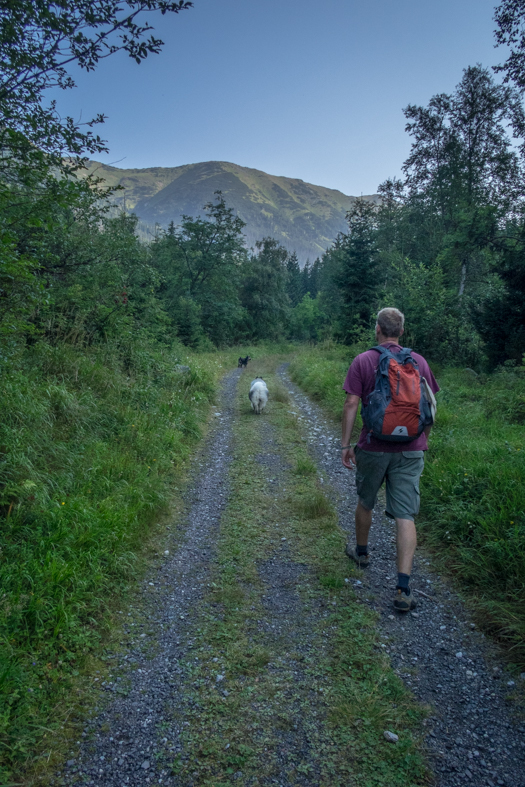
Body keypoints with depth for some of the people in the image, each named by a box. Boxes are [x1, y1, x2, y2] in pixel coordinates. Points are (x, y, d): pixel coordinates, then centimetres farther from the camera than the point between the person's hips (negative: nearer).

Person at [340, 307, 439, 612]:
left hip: (373, 448, -1)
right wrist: (424, 440, 19)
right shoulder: (419, 361, 2)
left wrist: (346, 444, -1)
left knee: (365, 503, 22)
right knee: (406, 516, 1)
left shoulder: (363, 361, -5)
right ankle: (404, 589, -1)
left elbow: (351, 404, -8)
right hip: (410, 451, 1)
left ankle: (361, 552, 44)